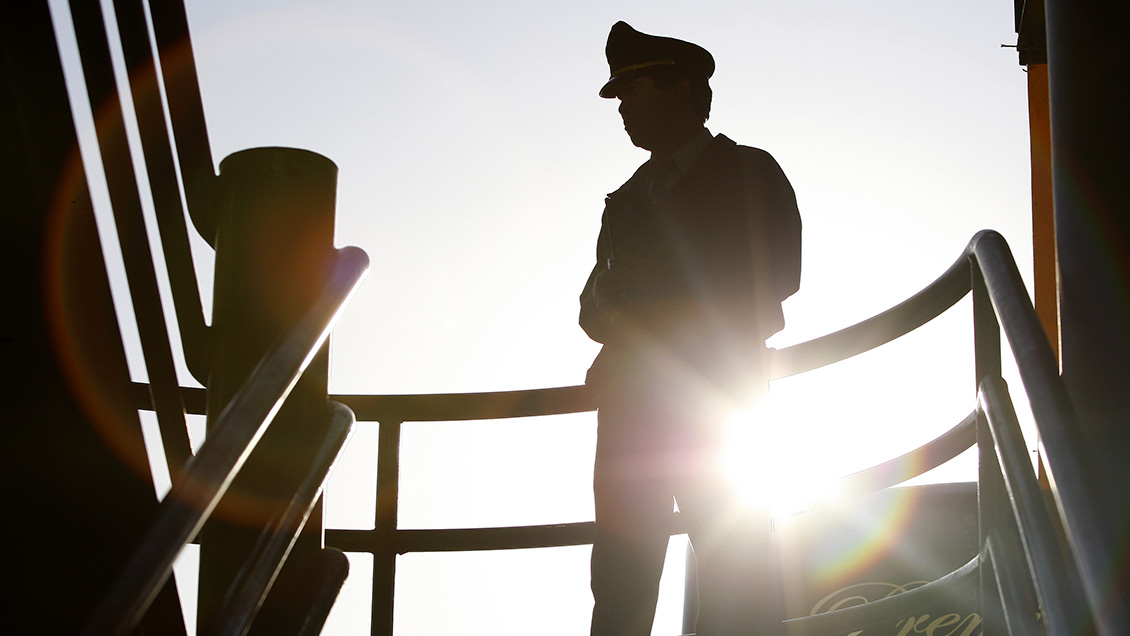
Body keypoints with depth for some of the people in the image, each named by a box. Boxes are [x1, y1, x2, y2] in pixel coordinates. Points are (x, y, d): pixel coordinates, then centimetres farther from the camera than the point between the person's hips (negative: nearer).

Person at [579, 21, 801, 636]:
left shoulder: (749, 173, 6)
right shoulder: (630, 193, 23)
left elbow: (770, 287, -6)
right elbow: (595, 304, 18)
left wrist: (643, 325, -7)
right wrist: (624, 331, -6)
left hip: (715, 405, -5)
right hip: (630, 409, 5)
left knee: (733, 583, -7)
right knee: (619, 580, 0)